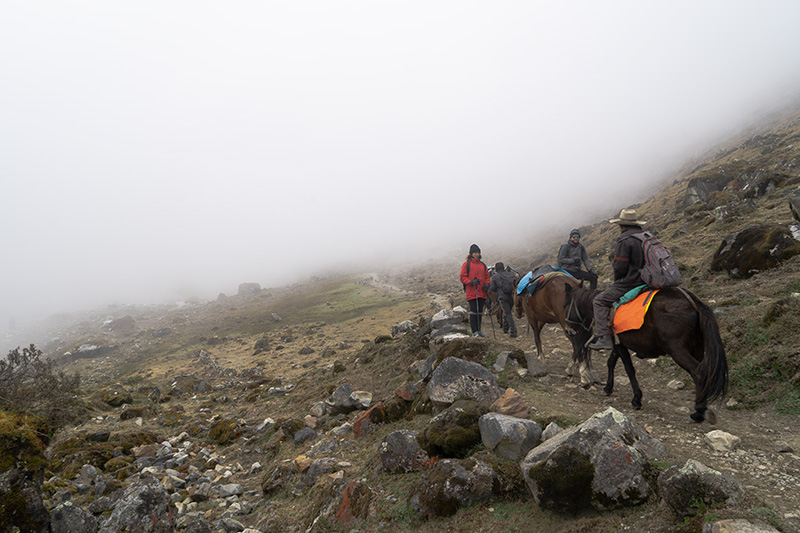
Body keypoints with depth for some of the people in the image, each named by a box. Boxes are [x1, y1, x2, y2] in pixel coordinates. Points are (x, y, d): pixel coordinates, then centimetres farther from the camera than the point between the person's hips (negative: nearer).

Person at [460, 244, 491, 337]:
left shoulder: (482, 264, 16)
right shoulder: (466, 264, 0)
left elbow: (487, 277, 21)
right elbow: (463, 278, -3)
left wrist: (487, 284, 0)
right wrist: (471, 282, -19)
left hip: (481, 292, 5)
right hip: (471, 292, -5)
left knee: (480, 311, 10)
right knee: (473, 311, -11)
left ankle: (478, 330, 19)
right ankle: (474, 331, -8)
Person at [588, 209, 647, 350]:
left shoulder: (624, 240, -15)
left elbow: (619, 267, -17)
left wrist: (617, 280, 3)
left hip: (629, 283, -10)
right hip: (645, 281, 10)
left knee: (600, 301, -2)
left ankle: (604, 337, -11)